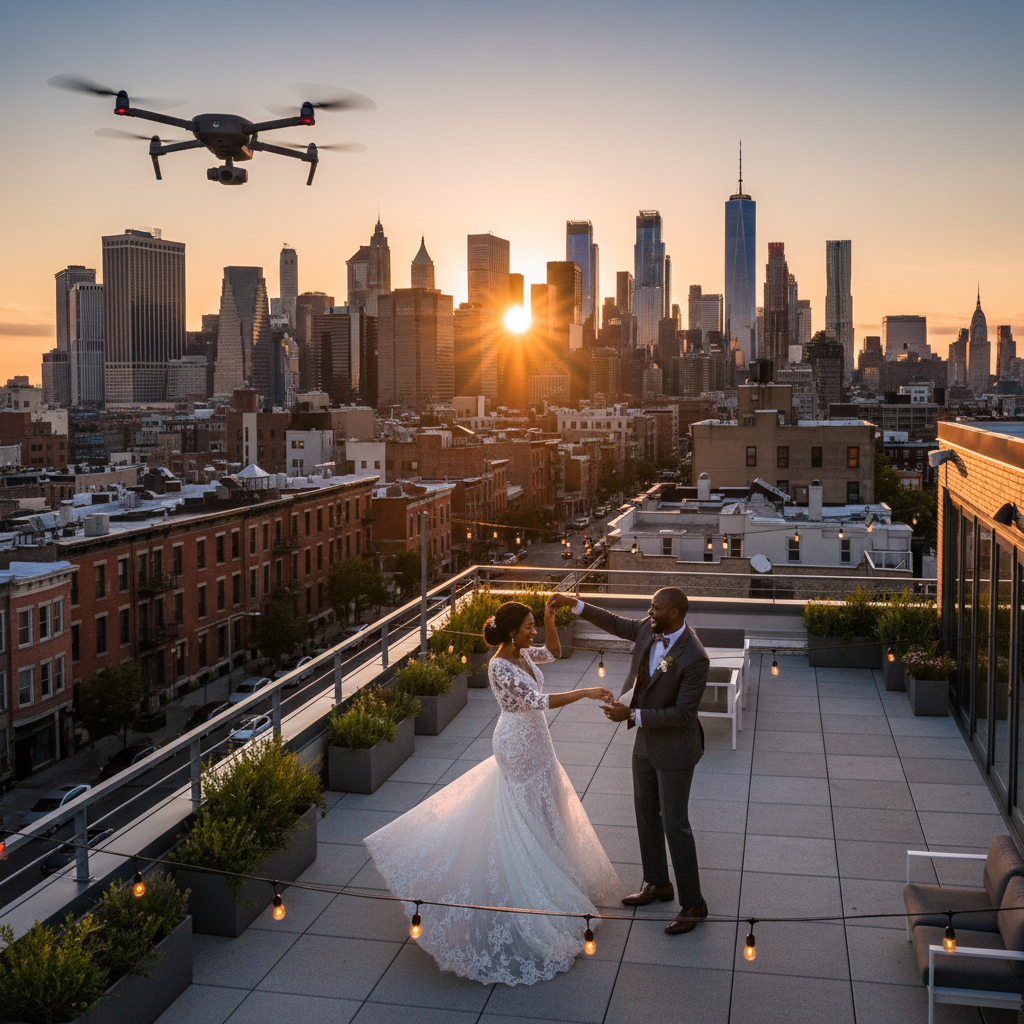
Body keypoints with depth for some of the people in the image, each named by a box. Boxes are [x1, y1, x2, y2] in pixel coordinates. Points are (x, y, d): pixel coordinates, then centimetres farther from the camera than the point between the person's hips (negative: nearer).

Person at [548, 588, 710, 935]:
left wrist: (633, 715, -27)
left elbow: (684, 714, -26)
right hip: (646, 742, 8)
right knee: (646, 814, 20)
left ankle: (693, 904, 18)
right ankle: (657, 883, 39)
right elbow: (617, 625, 11)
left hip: (674, 749, -8)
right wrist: (576, 605, 4)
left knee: (674, 824, 1)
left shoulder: (695, 659, -30)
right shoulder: (650, 629, -8)